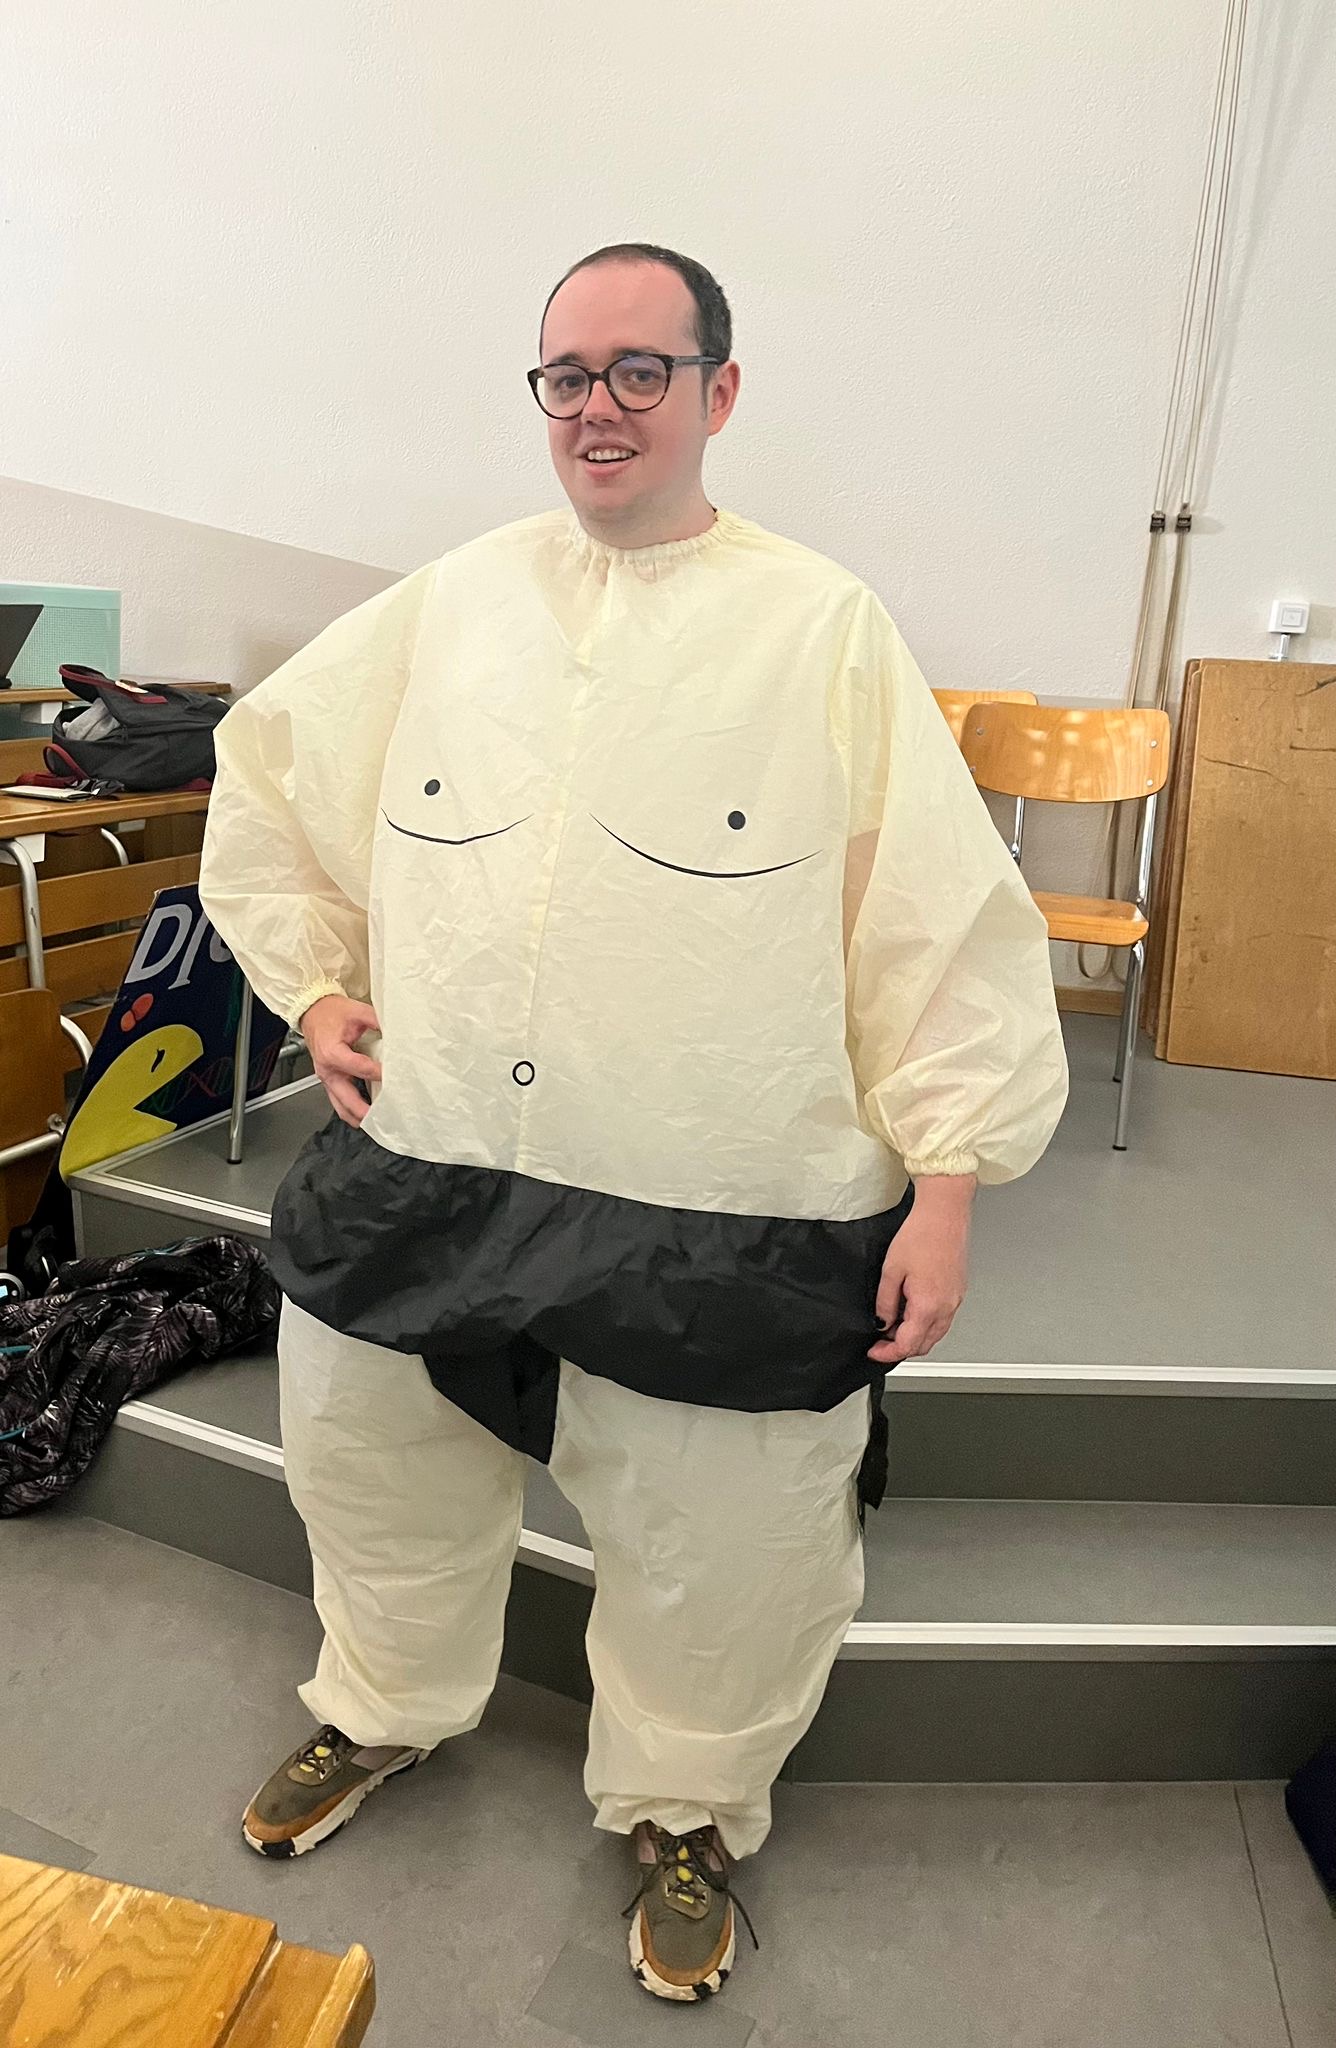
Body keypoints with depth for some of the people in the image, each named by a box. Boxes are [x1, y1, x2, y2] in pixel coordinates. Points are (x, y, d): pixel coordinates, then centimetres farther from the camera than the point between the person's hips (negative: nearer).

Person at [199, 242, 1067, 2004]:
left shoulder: (828, 630, -1)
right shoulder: (452, 602, 9)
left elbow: (943, 918, -4)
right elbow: (269, 770, 20)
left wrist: (948, 1181, -8)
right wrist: (314, 979, 11)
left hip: (720, 1232, -3)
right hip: (416, 1185, 4)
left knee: (715, 1559, 13)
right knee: (377, 1483, 24)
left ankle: (686, 1809, 46)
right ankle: (388, 1708, 56)